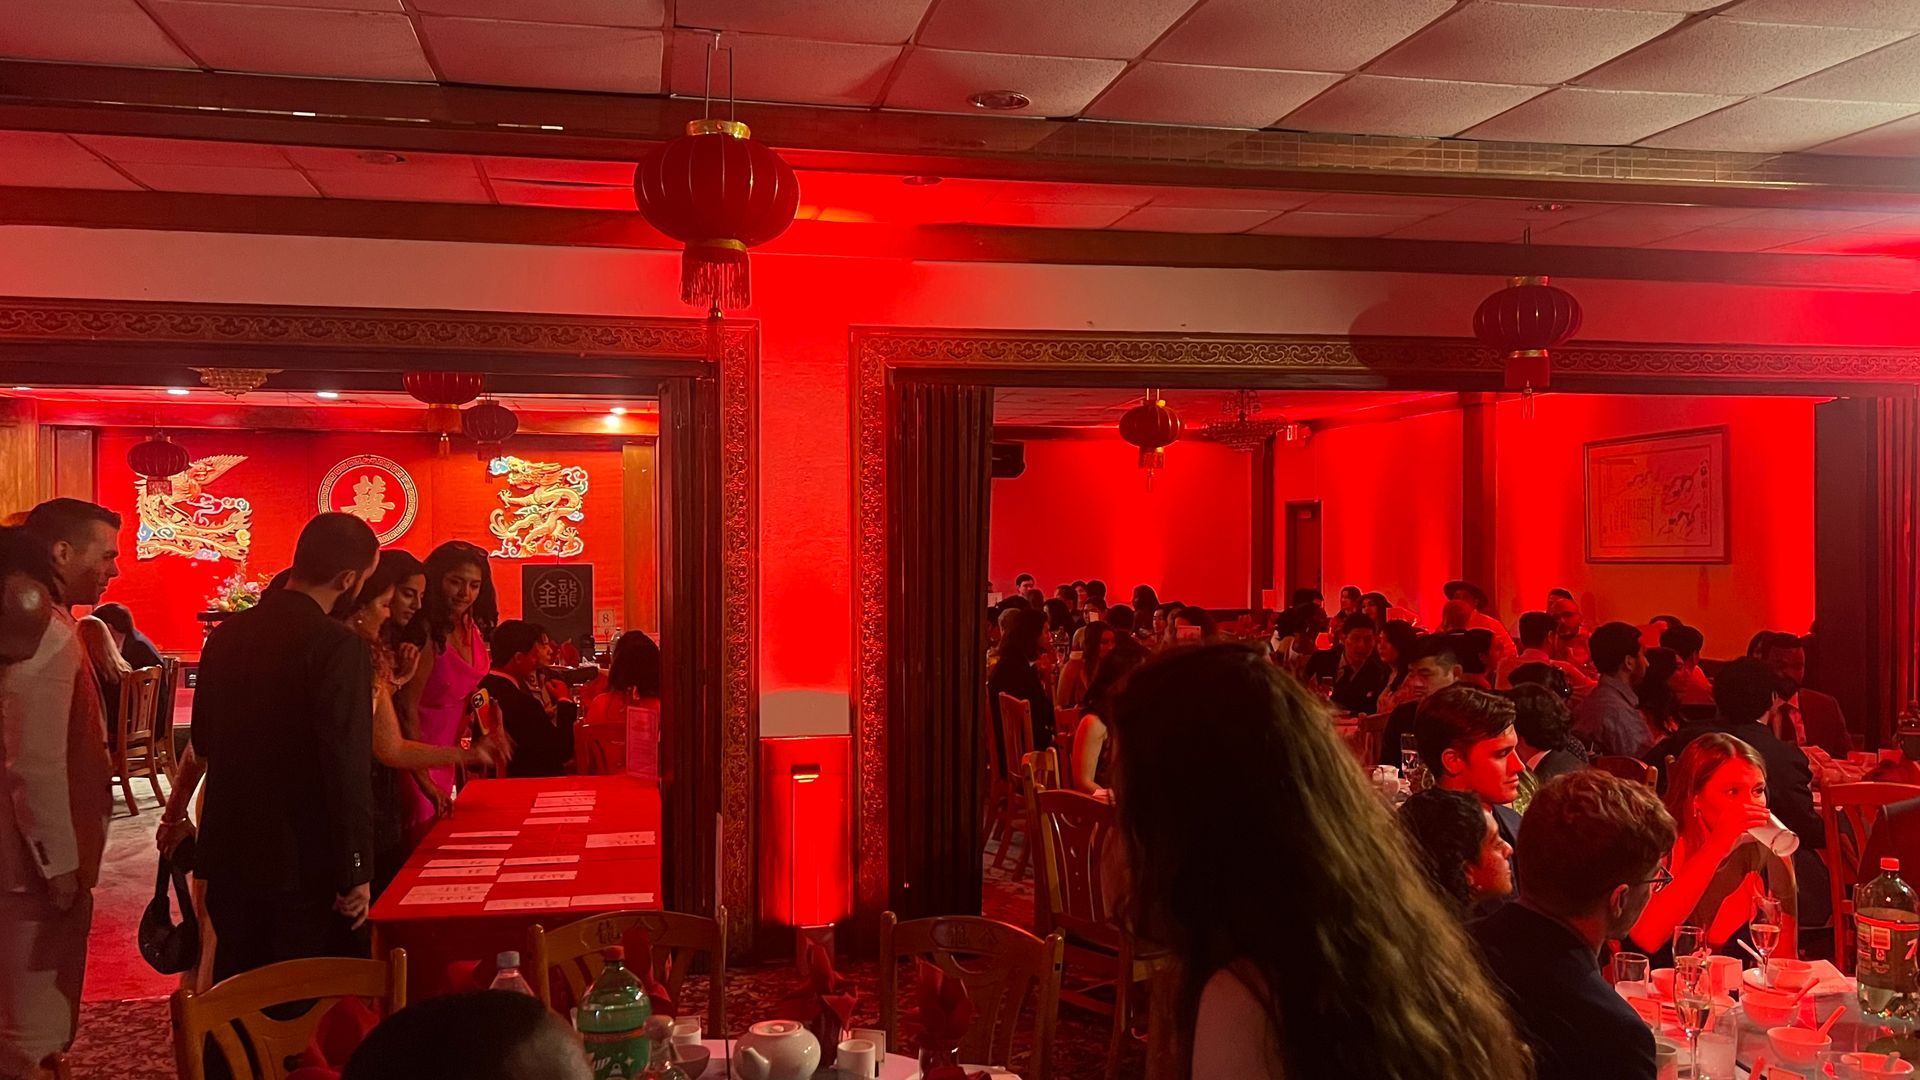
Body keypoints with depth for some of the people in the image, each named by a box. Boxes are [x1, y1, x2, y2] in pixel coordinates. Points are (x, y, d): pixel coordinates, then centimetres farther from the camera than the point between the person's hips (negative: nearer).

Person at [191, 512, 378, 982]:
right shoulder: (339, 647, -18)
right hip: (306, 862, -7)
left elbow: (203, 740, 15)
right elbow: (347, 768, -21)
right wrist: (356, 873, -16)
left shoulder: (225, 635, 4)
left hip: (229, 855, 7)